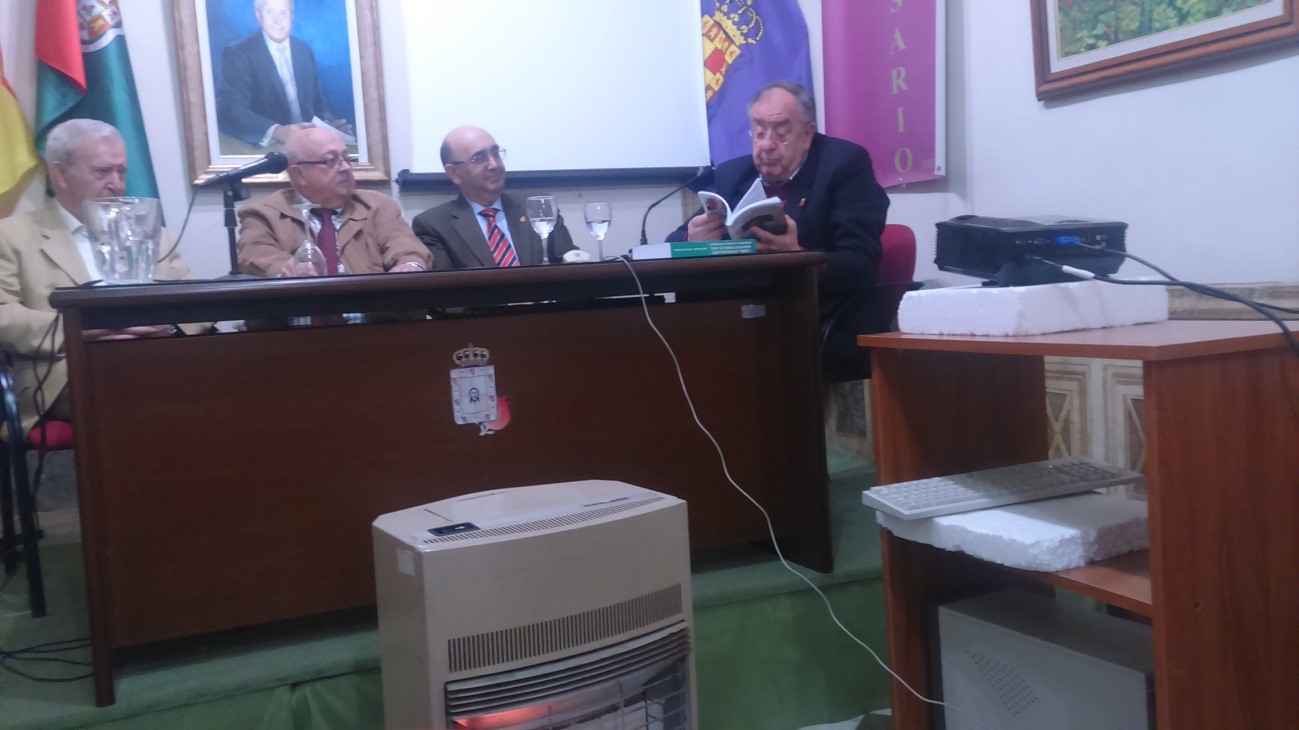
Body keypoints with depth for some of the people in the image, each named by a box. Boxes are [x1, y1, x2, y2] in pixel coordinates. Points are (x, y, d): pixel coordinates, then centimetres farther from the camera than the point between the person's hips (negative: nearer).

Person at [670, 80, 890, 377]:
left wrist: (797, 257, -32)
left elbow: (860, 267, -11)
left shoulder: (845, 164, -1)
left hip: (829, 334, -4)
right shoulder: (732, 174, 13)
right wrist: (692, 239, -15)